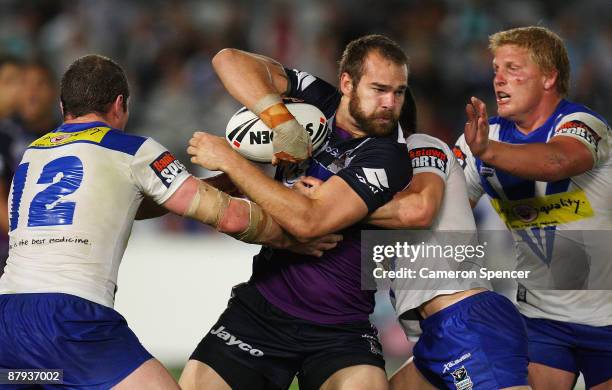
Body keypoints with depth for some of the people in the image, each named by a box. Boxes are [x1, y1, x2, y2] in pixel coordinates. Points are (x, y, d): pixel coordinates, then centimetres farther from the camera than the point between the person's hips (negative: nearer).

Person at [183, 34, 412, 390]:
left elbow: (308, 220, -24)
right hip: (260, 306, 4)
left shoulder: (388, 156, -15)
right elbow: (230, 61, -3)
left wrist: (229, 160, -18)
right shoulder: (318, 101, 1)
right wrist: (279, 117, -16)